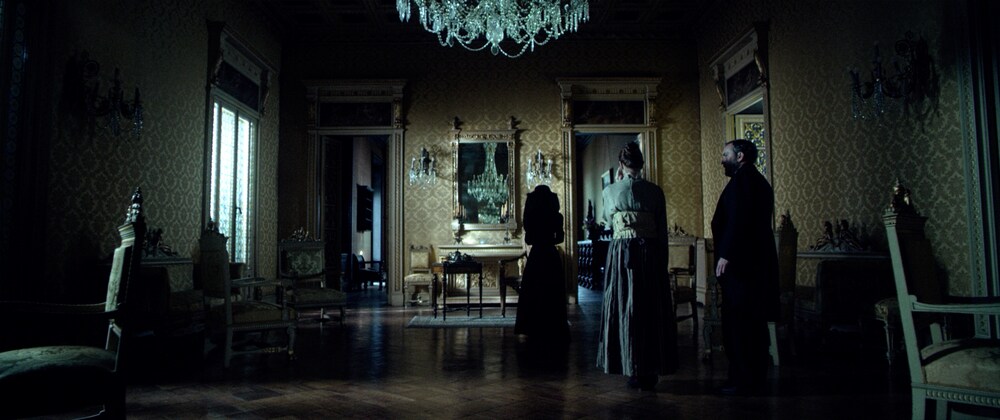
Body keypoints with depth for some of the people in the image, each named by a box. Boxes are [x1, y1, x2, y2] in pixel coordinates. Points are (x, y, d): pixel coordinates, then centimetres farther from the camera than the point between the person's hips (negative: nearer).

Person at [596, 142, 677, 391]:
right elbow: (662, 230, 3)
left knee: (625, 309, 7)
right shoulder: (654, 191, 1)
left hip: (622, 253, -1)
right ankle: (651, 372, 15)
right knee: (653, 310, 9)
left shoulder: (610, 191, -1)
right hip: (651, 253, 1)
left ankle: (634, 371, 10)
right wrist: (663, 262, 12)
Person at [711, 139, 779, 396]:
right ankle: (756, 379, 21)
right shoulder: (759, 181, 20)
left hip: (740, 263, -10)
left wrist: (725, 255, -21)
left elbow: (737, 221, -22)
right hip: (758, 262, 10)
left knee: (737, 324, -6)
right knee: (753, 323, 13)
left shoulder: (742, 180, -11)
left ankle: (744, 381, -1)